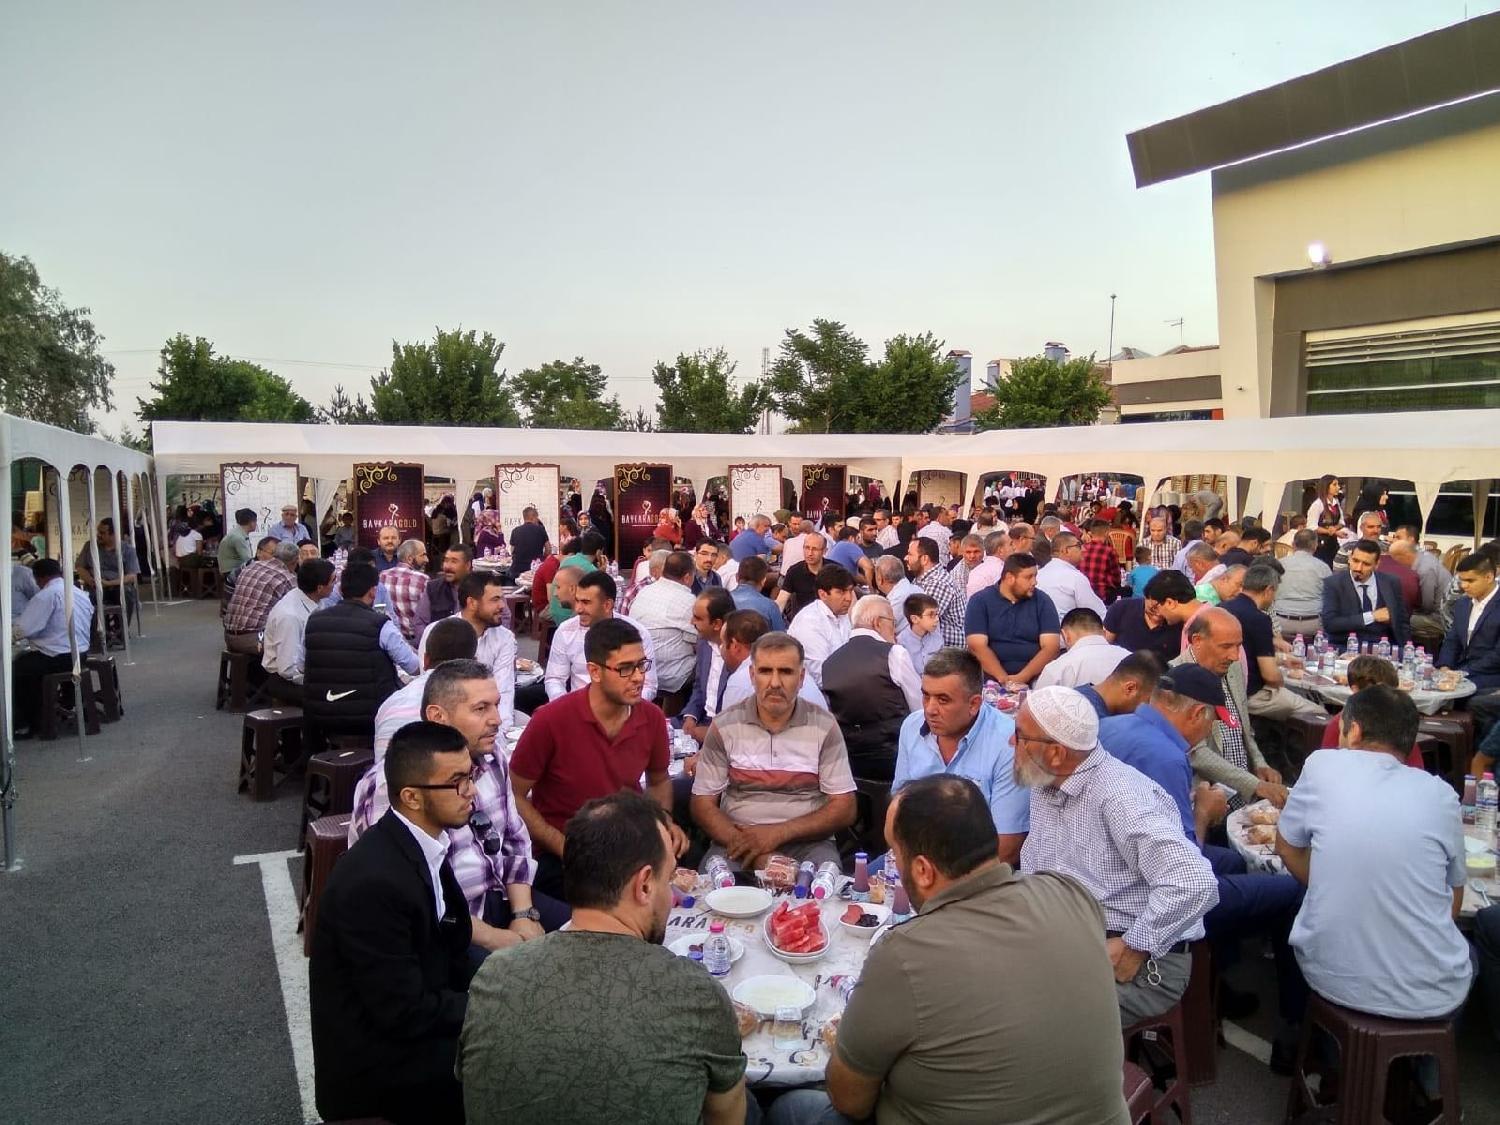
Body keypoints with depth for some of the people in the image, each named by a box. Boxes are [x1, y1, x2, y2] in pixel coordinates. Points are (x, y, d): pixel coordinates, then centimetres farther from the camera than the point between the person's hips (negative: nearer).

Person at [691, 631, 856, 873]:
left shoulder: (824, 726, 1)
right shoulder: (724, 726, 2)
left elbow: (844, 809, 0)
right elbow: (703, 804, 1)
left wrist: (777, 834, -13)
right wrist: (754, 850, -15)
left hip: (807, 842, -1)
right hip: (738, 839, 1)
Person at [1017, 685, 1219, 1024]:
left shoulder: (1121, 796, -21)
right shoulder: (1044, 785, 7)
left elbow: (1194, 884, -31)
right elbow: (1032, 868, 20)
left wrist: (1132, 948, -22)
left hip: (1144, 962, -8)